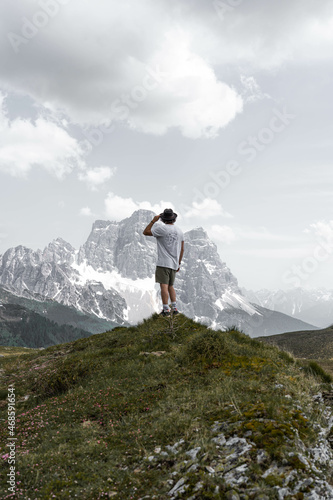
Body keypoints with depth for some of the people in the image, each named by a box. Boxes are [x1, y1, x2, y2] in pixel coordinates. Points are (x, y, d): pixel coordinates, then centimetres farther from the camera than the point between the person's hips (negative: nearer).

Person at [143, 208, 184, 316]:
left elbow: (145, 232, -1)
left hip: (163, 263, -6)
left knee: (164, 286, -7)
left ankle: (166, 310, -10)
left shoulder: (161, 228, -9)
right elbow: (182, 249, 13)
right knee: (170, 286, 16)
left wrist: (154, 220, 4)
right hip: (174, 264, 6)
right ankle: (174, 308, 14)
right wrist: (179, 264, 20)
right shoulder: (179, 231, 9)